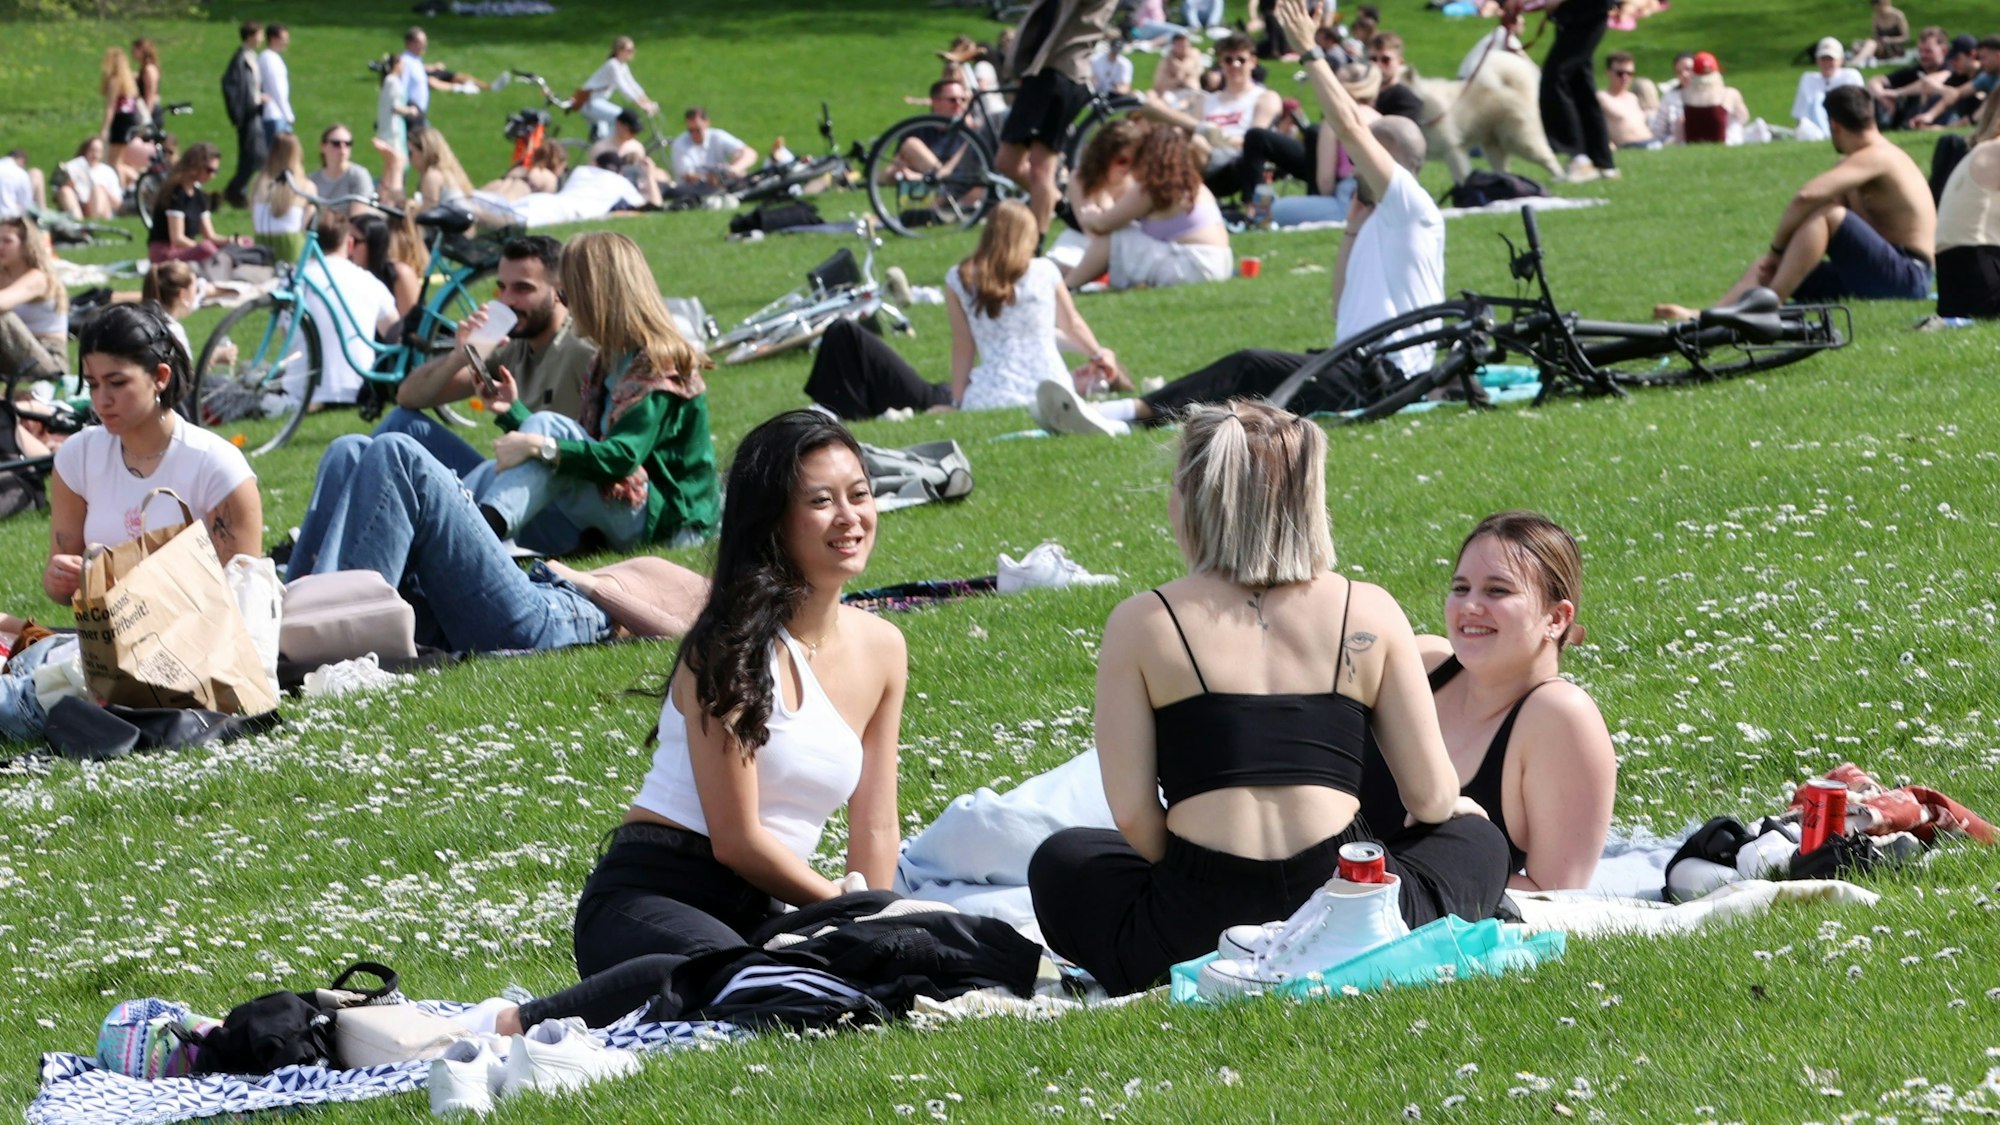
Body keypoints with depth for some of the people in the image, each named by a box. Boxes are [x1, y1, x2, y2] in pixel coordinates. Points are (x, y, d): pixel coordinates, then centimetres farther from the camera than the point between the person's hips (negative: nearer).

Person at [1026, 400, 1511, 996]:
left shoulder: (1140, 624, 0)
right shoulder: (1370, 613, 3)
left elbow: (1131, 814, -3)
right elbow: (1431, 799, 6)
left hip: (1197, 928, 0)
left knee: (1061, 860, 33)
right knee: (1473, 833, 33)